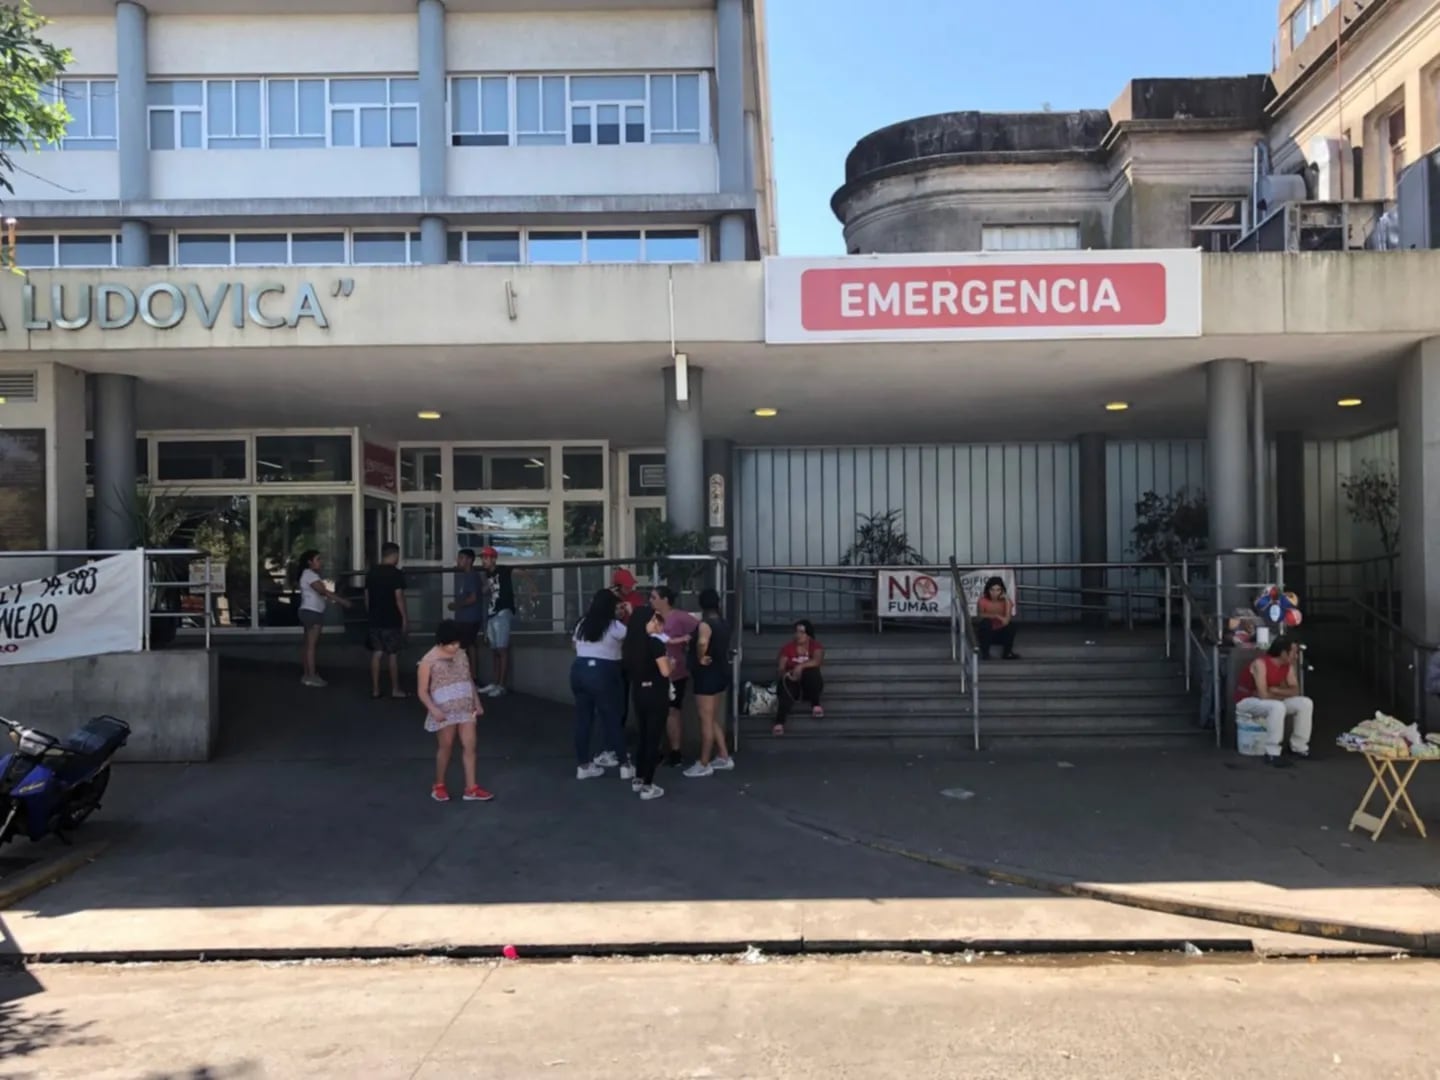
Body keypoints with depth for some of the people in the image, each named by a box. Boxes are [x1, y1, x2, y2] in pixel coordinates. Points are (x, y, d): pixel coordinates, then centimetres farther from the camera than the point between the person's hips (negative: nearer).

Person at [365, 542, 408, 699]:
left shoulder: (371, 573, 8)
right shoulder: (396, 573, -11)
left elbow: (367, 597, 11)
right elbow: (399, 598, -15)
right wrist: (405, 618, -9)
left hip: (375, 620, 6)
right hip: (392, 621, -5)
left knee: (376, 654, 8)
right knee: (393, 655, 3)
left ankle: (375, 689, 9)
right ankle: (395, 689, 8)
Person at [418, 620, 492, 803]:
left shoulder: (462, 655, 6)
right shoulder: (429, 661, -10)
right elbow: (423, 692, -8)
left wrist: (477, 703, 9)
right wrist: (433, 709, -22)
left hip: (466, 708, 5)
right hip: (445, 710, -4)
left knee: (470, 745, 1)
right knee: (446, 746, 5)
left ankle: (471, 789, 6)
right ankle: (439, 786, 24)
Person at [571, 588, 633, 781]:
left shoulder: (582, 624, 11)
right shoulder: (614, 626, -8)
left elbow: (576, 647, 16)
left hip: (579, 671, 5)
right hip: (603, 674, -5)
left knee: (583, 719, 10)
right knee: (613, 719, 4)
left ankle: (583, 765, 15)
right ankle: (624, 765, 10)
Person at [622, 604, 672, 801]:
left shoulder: (633, 643, 3)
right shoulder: (655, 643, -18)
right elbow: (665, 672, -19)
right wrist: (669, 660, 2)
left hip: (639, 693, 7)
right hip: (656, 694, -7)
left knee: (643, 737, 20)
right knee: (653, 739, 1)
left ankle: (638, 780, 27)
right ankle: (648, 786, 4)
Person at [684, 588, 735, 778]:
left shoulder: (705, 624, -18)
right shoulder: (724, 624, 9)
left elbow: (702, 642, -39)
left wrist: (700, 659, -24)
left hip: (707, 675, -9)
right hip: (721, 673, 9)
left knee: (706, 721, -1)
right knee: (714, 718, 19)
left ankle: (704, 765, 6)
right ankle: (724, 757, 23)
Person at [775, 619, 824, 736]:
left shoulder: (816, 646, 0)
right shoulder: (788, 647, 3)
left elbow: (817, 661, -22)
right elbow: (781, 669, -2)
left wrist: (801, 666, -36)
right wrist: (786, 674, -25)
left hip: (810, 686, 0)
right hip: (792, 681, 0)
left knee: (812, 671, -34)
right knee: (787, 688, -37)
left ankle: (815, 705, -15)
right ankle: (779, 723, -58)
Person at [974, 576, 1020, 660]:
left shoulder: (1005, 601, -9)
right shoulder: (983, 601, -11)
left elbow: (1006, 621, -26)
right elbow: (980, 616, -27)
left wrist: (1007, 600, -27)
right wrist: (996, 616, -33)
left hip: (1000, 634, 1)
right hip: (986, 634, -1)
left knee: (1011, 623, -28)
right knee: (986, 622, -33)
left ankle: (1007, 652, -11)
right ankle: (984, 652, -20)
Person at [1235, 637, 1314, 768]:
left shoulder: (1288, 665, -1)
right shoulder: (1260, 663, -26)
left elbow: (1295, 691, -2)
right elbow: (1263, 695, -29)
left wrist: (1275, 690, -20)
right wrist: (1283, 693, -11)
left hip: (1271, 701, 8)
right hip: (1246, 701, -8)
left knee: (1306, 703, -5)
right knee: (1278, 707, -36)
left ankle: (1298, 747, 4)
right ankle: (1272, 754, -30)